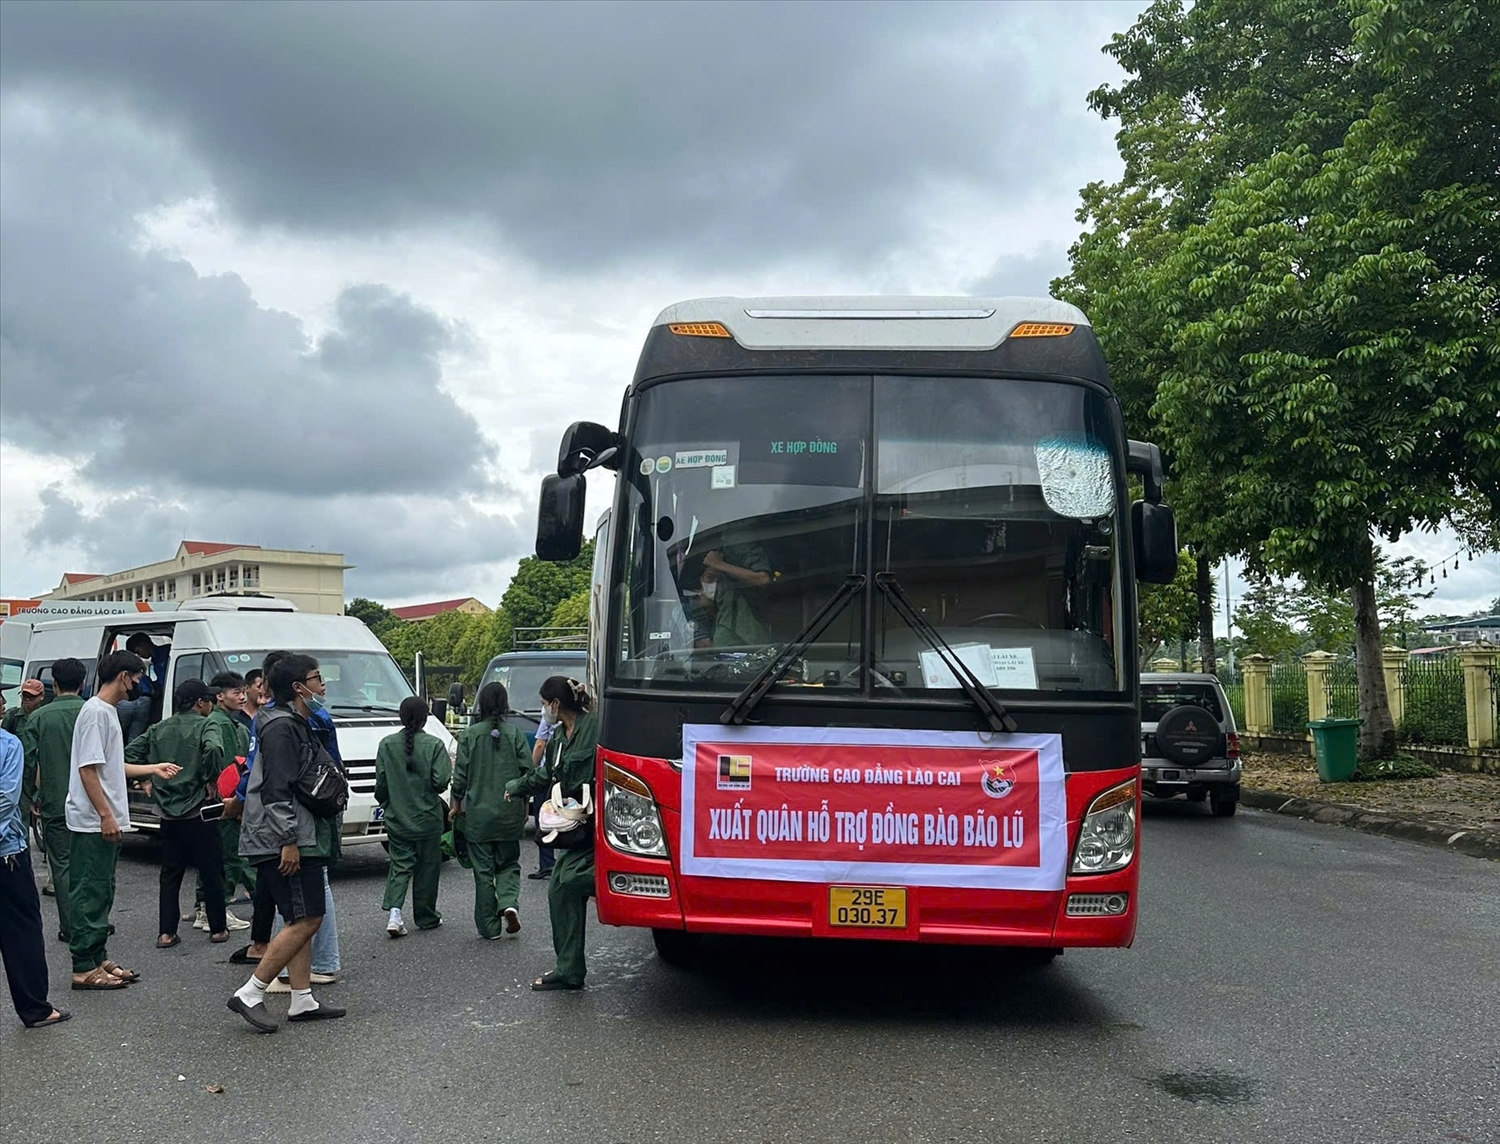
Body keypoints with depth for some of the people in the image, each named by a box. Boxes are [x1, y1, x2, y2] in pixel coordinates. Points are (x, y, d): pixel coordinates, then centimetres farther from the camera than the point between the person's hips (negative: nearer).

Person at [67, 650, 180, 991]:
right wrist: (106, 816, -22)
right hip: (93, 823, -10)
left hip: (105, 823, 10)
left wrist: (153, 768, 29)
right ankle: (84, 968, 2)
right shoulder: (95, 712, -15)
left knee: (101, 894, 15)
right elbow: (87, 769, -20)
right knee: (90, 894, -4)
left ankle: (97, 959, 23)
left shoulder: (108, 712, 15)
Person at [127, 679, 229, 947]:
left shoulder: (159, 729, 10)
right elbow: (213, 749, -29)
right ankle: (217, 929, 13)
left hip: (168, 813, 5)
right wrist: (211, 781, -16)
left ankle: (166, 933, 8)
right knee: (211, 872, 6)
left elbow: (130, 753, 8)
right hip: (198, 812, -5)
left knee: (170, 874, 11)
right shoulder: (205, 726, -9)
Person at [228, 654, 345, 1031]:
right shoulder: (281, 727, -14)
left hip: (298, 841, 11)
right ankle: (249, 995, -4)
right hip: (282, 842, -11)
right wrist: (288, 840, -22)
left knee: (302, 921, 12)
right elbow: (277, 790, -21)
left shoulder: (298, 725, 19)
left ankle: (302, 1001, 17)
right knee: (306, 920, -10)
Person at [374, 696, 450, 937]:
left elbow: (381, 783, 1)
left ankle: (394, 910, -11)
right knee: (427, 868, 10)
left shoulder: (387, 744, -3)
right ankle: (426, 917, 19)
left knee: (400, 864, 9)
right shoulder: (434, 745, -11)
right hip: (427, 818, -2)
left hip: (397, 818, 2)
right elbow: (441, 781, -16)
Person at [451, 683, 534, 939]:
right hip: (510, 813, 1)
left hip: (478, 813, -1)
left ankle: (489, 927, 10)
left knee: (483, 870, 8)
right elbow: (528, 771, -2)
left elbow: (460, 774, -4)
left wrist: (457, 804, 10)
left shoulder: (470, 735, -5)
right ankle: (509, 904, -10)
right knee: (508, 864, 16)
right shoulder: (514, 734, -3)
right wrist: (524, 803, 12)